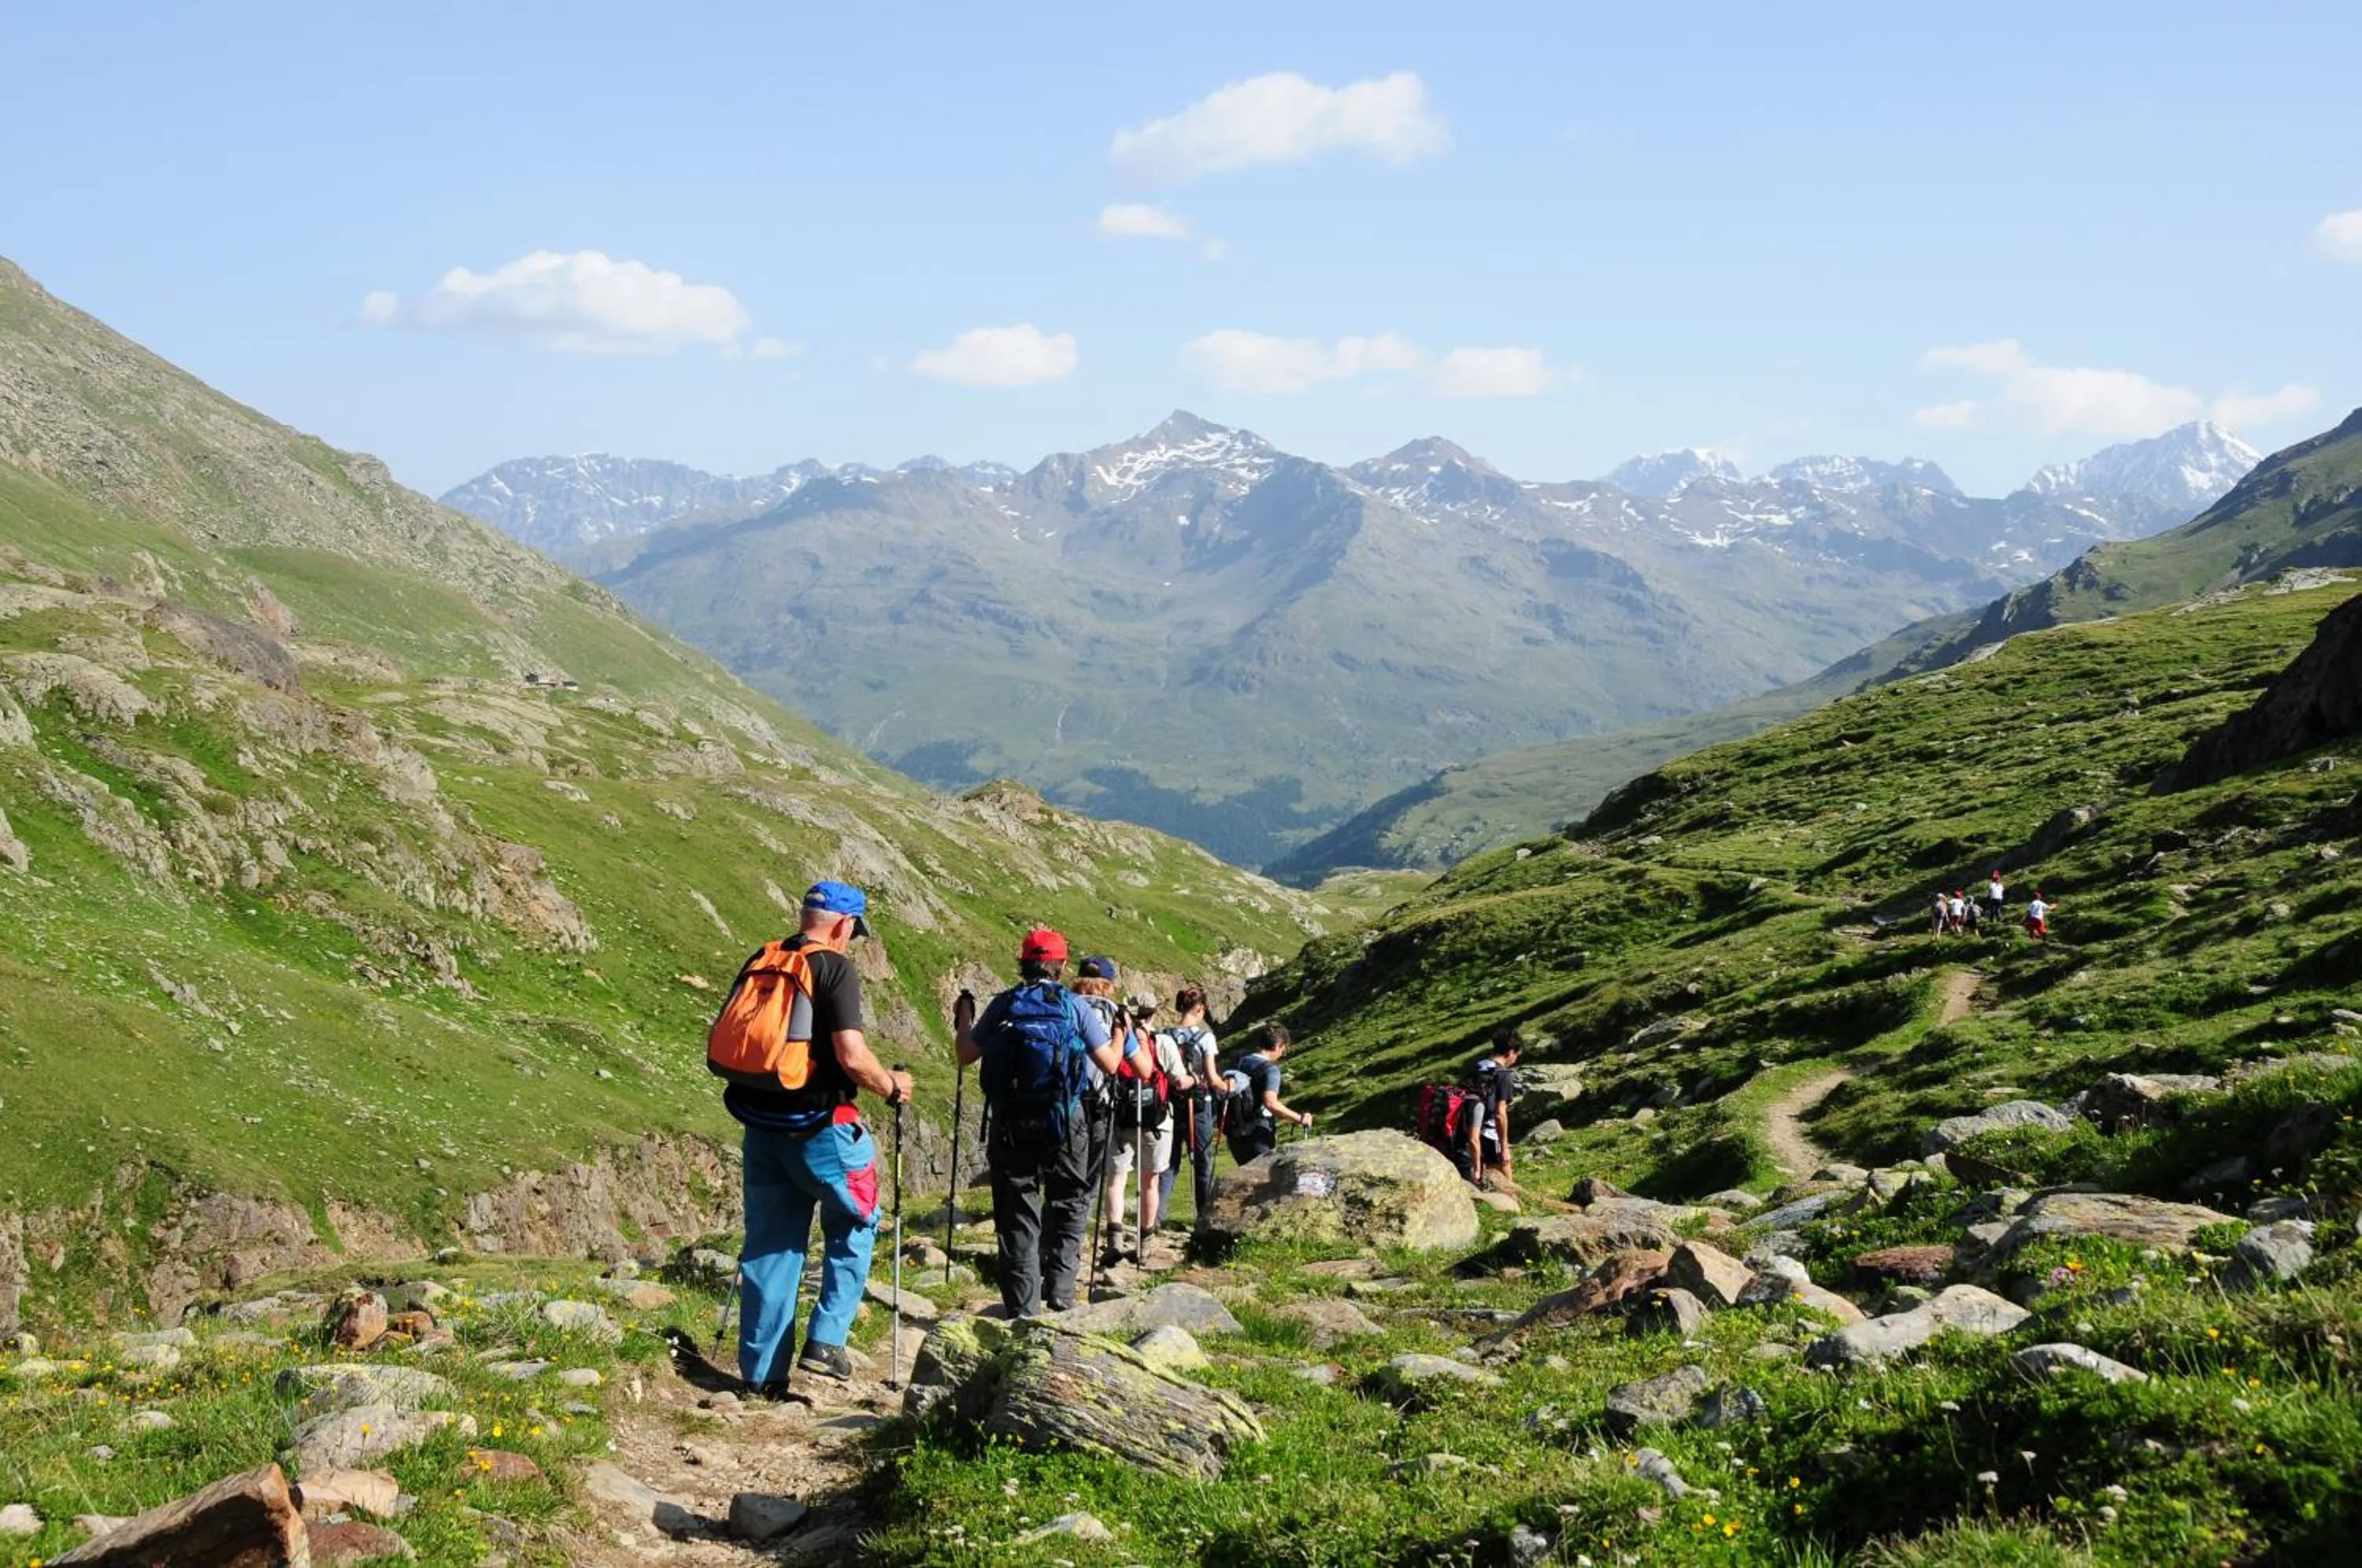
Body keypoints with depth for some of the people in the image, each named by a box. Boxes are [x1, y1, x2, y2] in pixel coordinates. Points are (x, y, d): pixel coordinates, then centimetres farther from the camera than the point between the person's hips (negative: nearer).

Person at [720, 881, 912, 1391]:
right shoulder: (836, 968, -12)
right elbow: (853, 1058, -21)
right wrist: (892, 1087, -3)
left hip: (761, 1125, 6)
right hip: (818, 1128, -6)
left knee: (769, 1244, 12)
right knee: (854, 1226, 15)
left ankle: (762, 1371, 15)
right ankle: (825, 1341, 6)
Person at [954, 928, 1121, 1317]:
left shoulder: (1002, 1006, 1)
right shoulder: (1075, 1007, -2)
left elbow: (966, 1056, 7)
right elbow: (1109, 1064, -2)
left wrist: (964, 1019, 25)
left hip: (1010, 1125, 1)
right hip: (1063, 1124, -1)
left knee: (1017, 1214, 8)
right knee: (1068, 1205, 16)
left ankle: (1022, 1306, 7)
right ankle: (1060, 1291, 6)